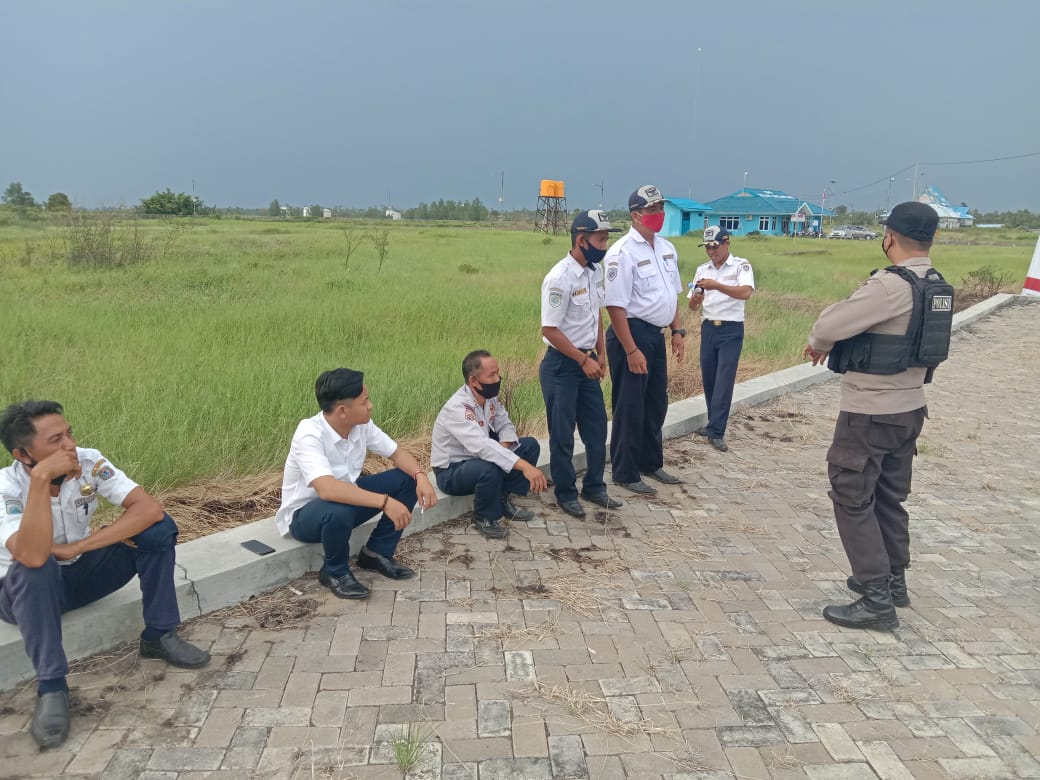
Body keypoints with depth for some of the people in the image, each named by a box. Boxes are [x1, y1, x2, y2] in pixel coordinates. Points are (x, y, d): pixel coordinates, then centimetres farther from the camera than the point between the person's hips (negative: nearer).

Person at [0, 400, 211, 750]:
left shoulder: (88, 462, -19)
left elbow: (150, 508, -27)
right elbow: (32, 557, -44)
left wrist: (77, 548, -30)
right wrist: (41, 478, -45)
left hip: (79, 573, 3)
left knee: (158, 529, -19)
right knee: (34, 569, -39)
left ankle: (158, 637, -6)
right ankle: (51, 687, -27)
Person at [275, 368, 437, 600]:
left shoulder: (361, 424, -12)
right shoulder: (309, 435, -32)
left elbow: (397, 453, -1)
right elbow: (327, 489, -46)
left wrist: (421, 476, -22)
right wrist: (384, 501, -49)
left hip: (346, 497, 7)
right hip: (303, 514, -7)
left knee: (408, 479, -7)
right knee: (339, 510, -40)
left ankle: (376, 553, 6)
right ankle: (335, 572, -9)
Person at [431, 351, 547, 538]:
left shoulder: (490, 396, -6)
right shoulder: (458, 408, -32)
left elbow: (505, 424, 4)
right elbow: (482, 445, -44)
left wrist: (504, 445, -21)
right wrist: (525, 466, -50)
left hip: (478, 457, 8)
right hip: (451, 471, -8)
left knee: (530, 445, -1)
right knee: (491, 468, -38)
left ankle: (503, 499, 6)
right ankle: (484, 518, -10)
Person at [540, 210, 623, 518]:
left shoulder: (596, 271, 3)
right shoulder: (560, 278, -21)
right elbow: (550, 330, -20)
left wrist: (600, 354, 10)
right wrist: (584, 360, -16)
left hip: (587, 361, 8)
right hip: (562, 366, -8)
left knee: (596, 428, 14)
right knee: (562, 434, 5)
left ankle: (594, 487, 30)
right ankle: (566, 495, 20)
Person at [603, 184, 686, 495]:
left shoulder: (667, 249, 9)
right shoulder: (623, 253, -17)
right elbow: (615, 305, -20)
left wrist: (677, 331, 13)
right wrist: (631, 350, -22)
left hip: (656, 334, 8)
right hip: (631, 333, -8)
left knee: (656, 403, 18)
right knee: (630, 407, 2)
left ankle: (651, 463, 35)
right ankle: (625, 474, 17)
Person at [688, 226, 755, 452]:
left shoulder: (741, 266, -5)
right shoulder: (702, 270, 9)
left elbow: (745, 292, -23)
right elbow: (693, 306, 9)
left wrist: (716, 285, -31)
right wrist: (695, 300, -15)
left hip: (731, 331, -5)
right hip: (708, 329, 5)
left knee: (724, 381, -7)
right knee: (708, 380, 10)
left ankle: (716, 432, -6)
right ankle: (715, 424, 26)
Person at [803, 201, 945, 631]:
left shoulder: (890, 285, -23)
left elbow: (830, 324, -22)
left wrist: (819, 342, 0)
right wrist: (835, 342, 6)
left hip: (869, 414, -9)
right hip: (909, 408, 9)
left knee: (852, 500, 0)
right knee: (890, 498, 19)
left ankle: (876, 599, 3)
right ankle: (893, 580, 32)